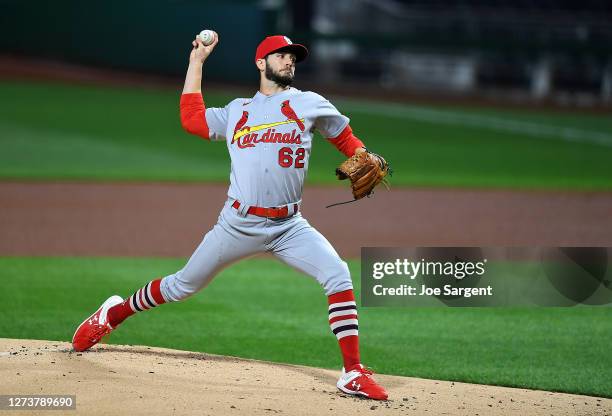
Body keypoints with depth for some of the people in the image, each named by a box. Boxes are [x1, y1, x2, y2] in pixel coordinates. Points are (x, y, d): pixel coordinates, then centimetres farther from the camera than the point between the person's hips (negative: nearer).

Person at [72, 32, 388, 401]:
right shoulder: (237, 111, 14)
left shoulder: (309, 104, 9)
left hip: (288, 228, -1)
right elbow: (192, 119, 17)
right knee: (184, 286, 10)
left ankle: (353, 374, -17)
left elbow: (345, 137, 12)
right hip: (239, 225, 1)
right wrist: (197, 61, 19)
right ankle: (115, 313, 35)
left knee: (338, 276, -22)